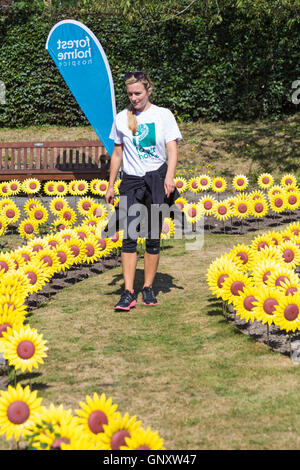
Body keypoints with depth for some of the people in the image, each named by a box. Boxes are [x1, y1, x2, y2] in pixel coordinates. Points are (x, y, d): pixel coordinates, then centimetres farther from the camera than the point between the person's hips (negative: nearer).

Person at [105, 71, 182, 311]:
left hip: (157, 178, -1)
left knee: (153, 237, 4)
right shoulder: (122, 118, 9)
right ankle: (128, 293, -10)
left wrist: (169, 177, -22)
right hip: (131, 181, 1)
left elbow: (172, 149, -6)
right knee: (129, 237, -9)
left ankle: (148, 288, 16)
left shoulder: (163, 115, 2)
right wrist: (110, 185, 14)